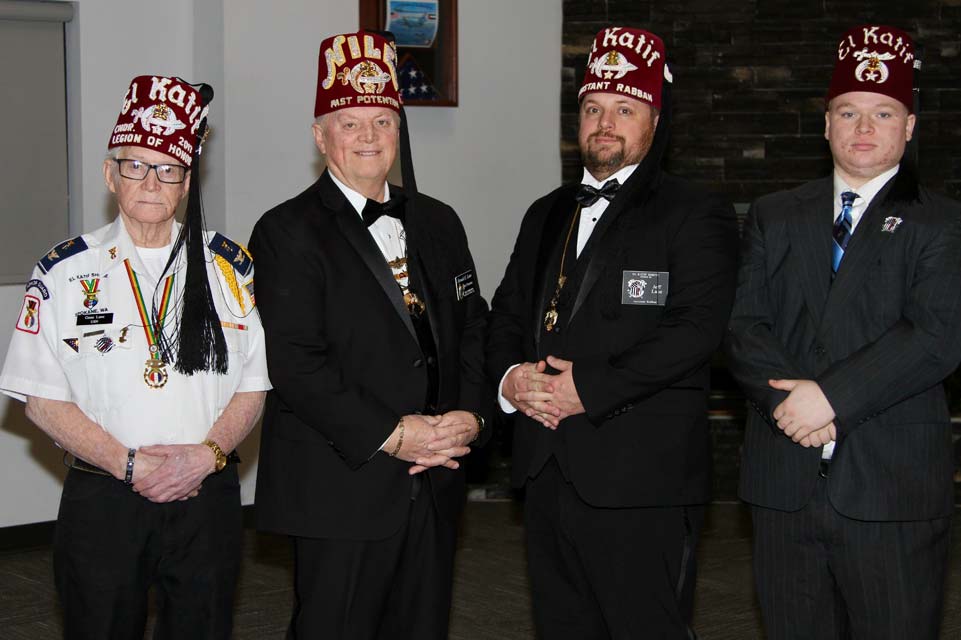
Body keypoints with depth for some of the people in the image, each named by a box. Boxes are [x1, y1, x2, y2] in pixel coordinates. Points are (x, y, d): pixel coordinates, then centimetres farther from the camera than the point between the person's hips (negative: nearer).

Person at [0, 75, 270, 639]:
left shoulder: (230, 268, 6)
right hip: (101, 502, -1)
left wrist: (207, 454, -12)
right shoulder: (65, 272, 1)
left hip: (207, 499, 1)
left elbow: (253, 386, 5)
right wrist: (128, 464, -13)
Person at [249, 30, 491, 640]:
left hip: (435, 484, 6)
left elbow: (473, 327, 14)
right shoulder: (288, 231, -6)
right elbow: (295, 362, -14)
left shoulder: (438, 222, 14)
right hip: (342, 489, -5)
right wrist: (390, 435, -18)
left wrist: (471, 415, -4)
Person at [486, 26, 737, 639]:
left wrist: (590, 389, -18)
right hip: (548, 472, 7)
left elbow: (695, 328, -15)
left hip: (641, 477, -6)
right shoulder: (547, 214, 19)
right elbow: (508, 310, 20)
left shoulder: (696, 215, -3)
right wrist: (510, 373, -3)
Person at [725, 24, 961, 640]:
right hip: (784, 483, 3)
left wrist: (833, 396, -18)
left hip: (892, 491, -3)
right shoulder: (775, 216, 14)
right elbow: (744, 326, 4)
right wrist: (790, 398, -14)